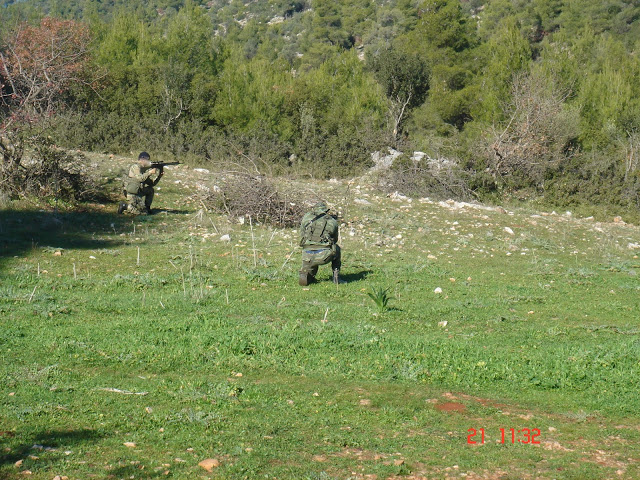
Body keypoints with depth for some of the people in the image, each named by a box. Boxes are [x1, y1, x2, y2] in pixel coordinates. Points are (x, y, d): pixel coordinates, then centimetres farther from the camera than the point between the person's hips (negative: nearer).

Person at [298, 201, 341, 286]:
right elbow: (335, 239, 28)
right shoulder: (333, 221, 13)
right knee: (336, 249, 34)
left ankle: (306, 275, 5)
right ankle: (336, 277, 25)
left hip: (308, 256, 1)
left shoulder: (306, 217, 13)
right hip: (324, 255, -1)